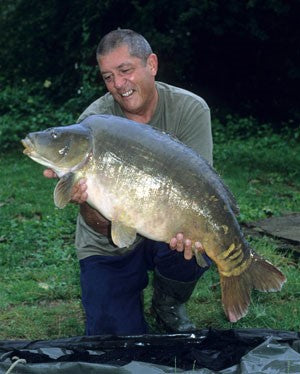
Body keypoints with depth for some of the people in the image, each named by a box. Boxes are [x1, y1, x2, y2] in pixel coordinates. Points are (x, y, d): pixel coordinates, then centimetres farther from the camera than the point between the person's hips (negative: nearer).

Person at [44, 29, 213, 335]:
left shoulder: (190, 109, -15)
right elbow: (101, 226, -23)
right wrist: (87, 199, -48)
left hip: (164, 230, 1)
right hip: (109, 249, 0)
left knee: (195, 243, -33)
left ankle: (168, 304, 2)